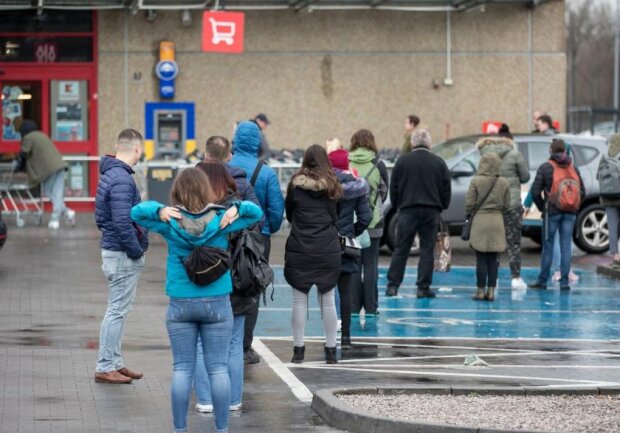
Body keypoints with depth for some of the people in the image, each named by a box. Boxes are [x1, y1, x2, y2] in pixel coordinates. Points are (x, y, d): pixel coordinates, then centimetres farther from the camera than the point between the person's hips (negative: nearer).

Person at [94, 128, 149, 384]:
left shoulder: (109, 174, 11)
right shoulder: (122, 180, -20)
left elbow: (100, 218, 17)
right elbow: (122, 223, -26)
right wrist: (136, 251, -14)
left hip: (112, 249, 10)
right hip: (123, 256, -10)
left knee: (118, 310, 16)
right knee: (118, 311, -3)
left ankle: (115, 363, 23)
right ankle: (105, 368, 2)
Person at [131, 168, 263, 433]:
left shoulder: (169, 222, -6)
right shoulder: (221, 220, -6)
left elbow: (135, 212, 5)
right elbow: (256, 213, 6)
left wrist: (158, 210, -11)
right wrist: (237, 209, -11)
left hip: (180, 304, 0)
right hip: (217, 303, 0)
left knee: (182, 369, 4)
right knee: (218, 368, 3)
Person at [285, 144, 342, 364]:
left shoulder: (296, 184, -2)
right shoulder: (332, 186, 1)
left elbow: (288, 214, 8)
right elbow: (336, 218, 7)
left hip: (299, 249, -1)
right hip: (328, 249, 1)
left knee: (299, 300, 5)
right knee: (328, 301, 6)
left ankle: (298, 348, 5)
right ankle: (331, 349, 8)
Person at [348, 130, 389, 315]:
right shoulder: (378, 165, -6)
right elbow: (384, 192, 5)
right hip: (373, 222, -1)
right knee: (370, 264, 7)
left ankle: (353, 306, 6)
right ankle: (370, 307, 7)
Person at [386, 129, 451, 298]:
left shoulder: (402, 161, -1)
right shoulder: (439, 163, 1)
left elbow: (394, 188, 3)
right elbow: (446, 189, 4)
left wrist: (397, 205, 17)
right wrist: (442, 207, 18)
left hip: (407, 210, 0)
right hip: (431, 211, 0)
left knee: (401, 249, 5)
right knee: (427, 250, 4)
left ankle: (392, 286, 3)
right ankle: (423, 288, 2)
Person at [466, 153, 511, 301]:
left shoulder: (476, 181, -9)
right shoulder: (504, 183, -1)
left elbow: (469, 203, -7)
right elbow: (507, 205, 3)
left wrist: (468, 215, 10)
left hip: (480, 220, -2)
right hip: (497, 221, 3)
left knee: (481, 258, 1)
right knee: (493, 258, 7)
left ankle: (481, 290, 1)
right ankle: (491, 291, 6)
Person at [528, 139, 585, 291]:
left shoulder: (545, 168, -4)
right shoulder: (574, 168, 7)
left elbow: (535, 191, -8)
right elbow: (582, 192, 8)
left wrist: (542, 207, 6)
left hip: (552, 212, -3)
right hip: (570, 213, 3)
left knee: (548, 246, 5)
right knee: (566, 246, 4)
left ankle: (542, 280, 11)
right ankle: (564, 281, 2)